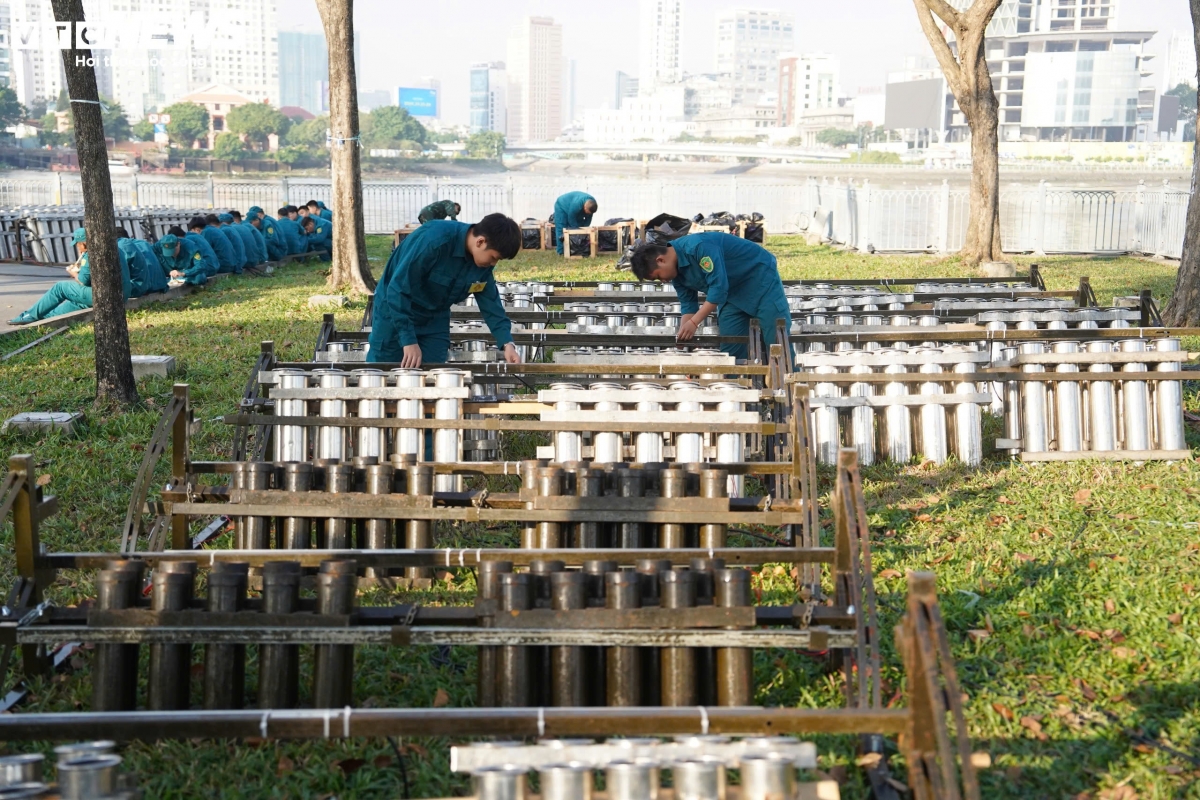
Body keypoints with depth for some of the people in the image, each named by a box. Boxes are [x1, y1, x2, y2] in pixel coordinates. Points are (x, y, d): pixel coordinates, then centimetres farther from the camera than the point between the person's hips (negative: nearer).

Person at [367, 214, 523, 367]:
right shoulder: (434, 239, -32)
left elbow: (491, 303, 0)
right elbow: (398, 288, -30)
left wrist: (507, 344, -15)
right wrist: (408, 340, -32)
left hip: (434, 320, 6)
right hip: (394, 308, -6)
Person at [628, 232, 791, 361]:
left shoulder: (698, 247, -32)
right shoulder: (677, 272, -3)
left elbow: (718, 286, -34)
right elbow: (688, 305, 3)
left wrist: (694, 323, -32)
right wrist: (682, 338, -10)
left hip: (760, 277, -8)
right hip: (733, 293, 8)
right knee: (730, 351, 3)